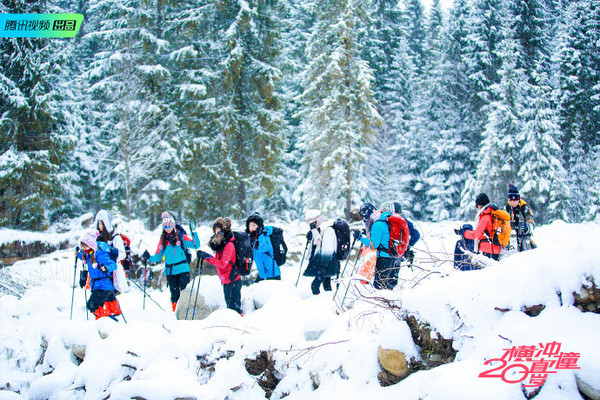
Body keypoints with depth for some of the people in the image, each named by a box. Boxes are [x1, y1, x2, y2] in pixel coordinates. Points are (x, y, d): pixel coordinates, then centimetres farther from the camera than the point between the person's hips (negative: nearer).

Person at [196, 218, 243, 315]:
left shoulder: (229, 245, -17)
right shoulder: (221, 244, 11)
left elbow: (222, 263, -24)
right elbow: (216, 262, 14)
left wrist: (209, 257, -23)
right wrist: (204, 256, 3)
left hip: (233, 280, -10)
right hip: (226, 281, 10)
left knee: (234, 306, -7)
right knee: (230, 304, 16)